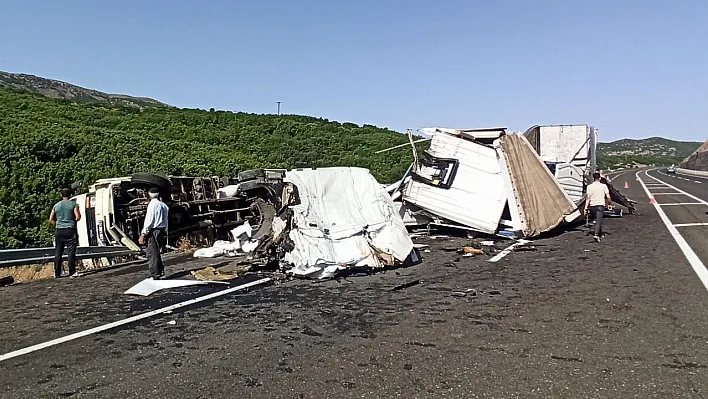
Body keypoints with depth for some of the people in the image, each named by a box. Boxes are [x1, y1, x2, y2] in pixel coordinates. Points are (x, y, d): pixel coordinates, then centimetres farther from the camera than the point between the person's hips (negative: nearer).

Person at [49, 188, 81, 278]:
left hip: (59, 231, 4)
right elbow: (78, 217, -9)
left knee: (58, 253, 8)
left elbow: (51, 220, 9)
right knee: (71, 252, -3)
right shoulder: (73, 204, -2)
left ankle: (57, 273, 11)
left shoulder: (56, 205, 9)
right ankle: (72, 272, -5)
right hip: (70, 230, -4)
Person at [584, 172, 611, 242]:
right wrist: (610, 202, 18)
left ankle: (600, 235, 28)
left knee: (598, 220, 19)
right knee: (599, 221, -9)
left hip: (592, 206, 3)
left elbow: (588, 198, -3)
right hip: (600, 205, -3)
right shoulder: (603, 186, -2)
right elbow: (608, 197, -1)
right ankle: (596, 234, -26)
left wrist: (586, 208, -1)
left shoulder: (589, 187, 0)